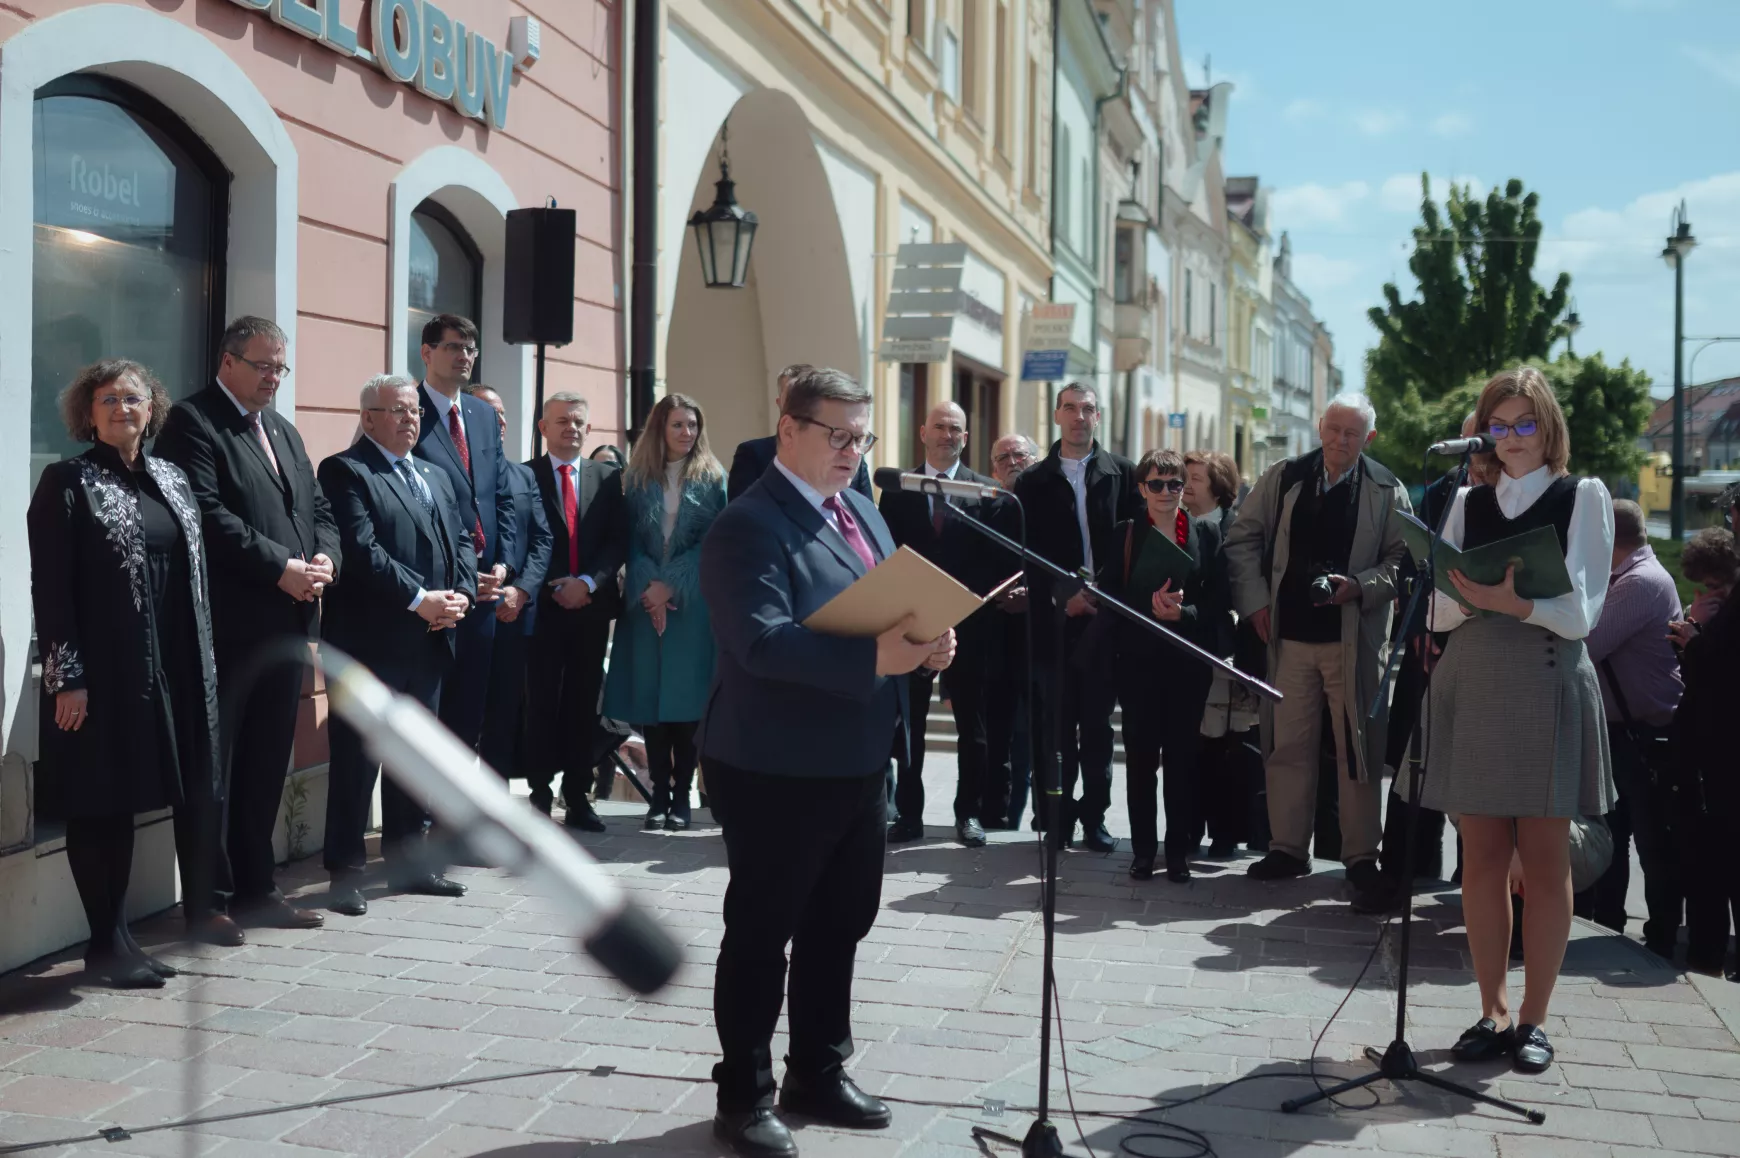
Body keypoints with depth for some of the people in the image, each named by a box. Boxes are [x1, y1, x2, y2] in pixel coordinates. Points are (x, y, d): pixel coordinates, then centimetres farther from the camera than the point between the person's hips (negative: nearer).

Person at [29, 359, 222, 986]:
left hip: (179, 668, 6)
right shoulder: (68, 482, -4)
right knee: (103, 803, 2)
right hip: (105, 672, -5)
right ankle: (108, 942, 12)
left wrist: (204, 662, 11)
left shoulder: (172, 480, 14)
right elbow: (49, 587, -8)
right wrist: (66, 679, -13)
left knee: (197, 791, 7)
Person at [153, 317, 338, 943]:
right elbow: (209, 515, -18)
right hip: (227, 626, -8)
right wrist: (280, 568, -19)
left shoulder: (284, 430, 19)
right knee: (214, 764, 1)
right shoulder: (192, 422, -6)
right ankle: (207, 898, 9)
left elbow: (319, 509, 17)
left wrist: (324, 558, -4)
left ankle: (255, 887, 23)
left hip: (287, 624, 8)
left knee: (267, 762, 13)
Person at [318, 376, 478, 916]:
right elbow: (361, 550, -17)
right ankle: (346, 873, 7)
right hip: (370, 641, -7)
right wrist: (420, 600, -18)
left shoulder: (436, 476, 20)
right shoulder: (345, 471, -6)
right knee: (356, 759, -1)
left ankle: (408, 861, 24)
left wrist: (460, 595, -4)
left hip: (429, 642, 8)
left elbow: (462, 541, 15)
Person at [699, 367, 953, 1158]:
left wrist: (926, 639, -6)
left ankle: (818, 1073, 34)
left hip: (858, 760, 9)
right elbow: (762, 641, -28)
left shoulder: (860, 509, 12)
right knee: (761, 933, 4)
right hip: (776, 768, -9)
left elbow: (894, 603, 17)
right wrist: (873, 657, -36)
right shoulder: (750, 524, -17)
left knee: (840, 925, 18)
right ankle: (743, 1095, 18)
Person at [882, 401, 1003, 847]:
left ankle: (969, 812, 19)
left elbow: (996, 558, 0)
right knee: (907, 723, 6)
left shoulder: (985, 491, 2)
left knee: (971, 724, 8)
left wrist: (986, 605, -12)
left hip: (967, 623, -1)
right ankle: (909, 814, 14)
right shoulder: (897, 489, 5)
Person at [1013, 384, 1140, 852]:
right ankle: (1060, 815, 10)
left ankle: (1094, 814, 14)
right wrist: (1060, 598, -10)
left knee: (1098, 723, 6)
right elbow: (1028, 553, 2)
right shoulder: (1033, 480, 6)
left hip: (1105, 614, 0)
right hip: (1054, 617, 0)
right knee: (1057, 722, 3)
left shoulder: (1122, 473, 7)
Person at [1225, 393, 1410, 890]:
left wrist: (1360, 587, -15)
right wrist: (1254, 602, 2)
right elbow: (1243, 539, 10)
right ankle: (1288, 847, 17)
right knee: (1287, 745, 7)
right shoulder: (1283, 478, 6)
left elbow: (1404, 559, 1)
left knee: (1357, 746, 2)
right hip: (1289, 633, 2)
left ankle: (1361, 854, 12)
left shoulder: (1386, 491, 1)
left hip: (1353, 638, -2)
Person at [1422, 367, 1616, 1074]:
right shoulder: (1467, 502, 13)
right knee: (1482, 856, 4)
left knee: (1544, 858, 1)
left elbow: (1581, 612, -6)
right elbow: (1440, 613, 6)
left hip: (1547, 684, -3)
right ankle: (1492, 1012, 14)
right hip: (1471, 684, 3)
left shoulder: (1583, 498, 4)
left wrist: (1517, 603, -24)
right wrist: (1473, 599, -15)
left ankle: (1533, 1019, 10)